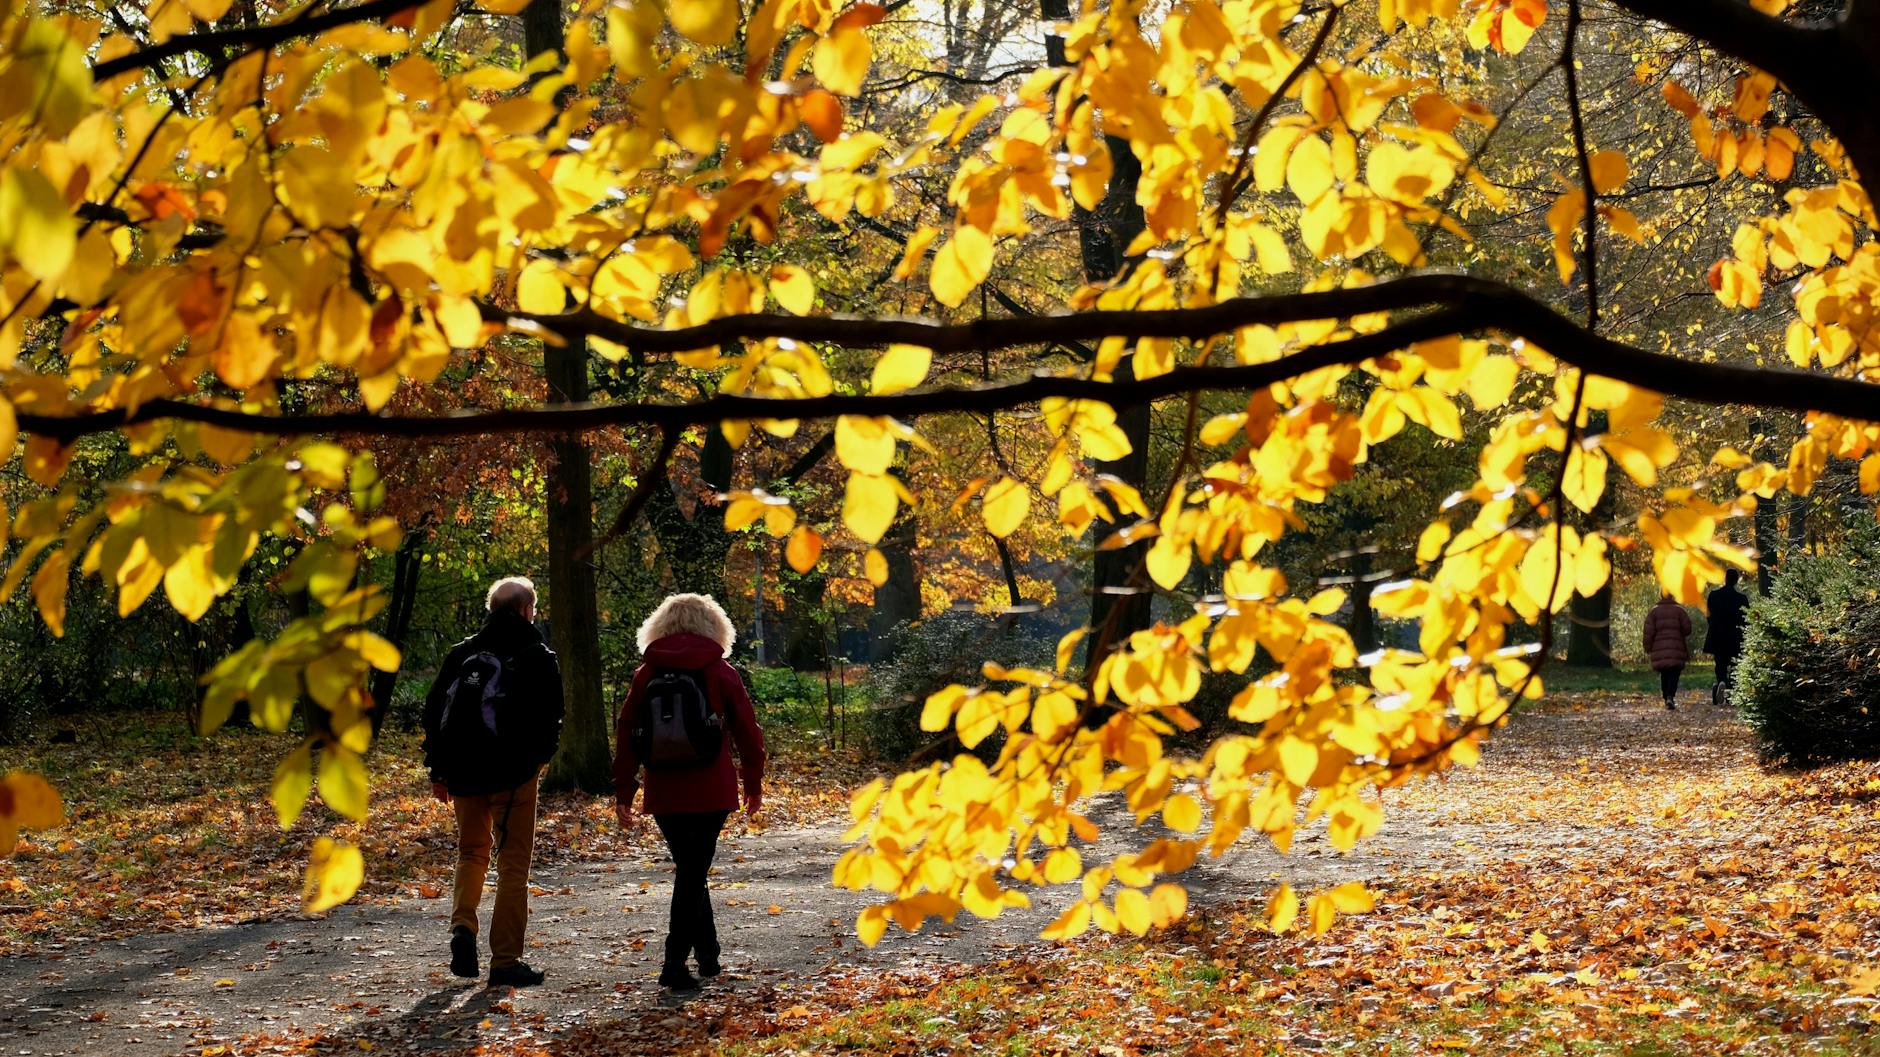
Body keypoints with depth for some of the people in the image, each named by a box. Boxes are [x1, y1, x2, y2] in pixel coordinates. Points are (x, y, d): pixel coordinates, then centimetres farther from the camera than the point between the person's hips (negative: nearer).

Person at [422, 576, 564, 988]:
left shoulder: (461, 653, 9)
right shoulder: (537, 656, -4)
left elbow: (434, 711, 9)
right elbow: (550, 716, -8)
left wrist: (438, 772, 14)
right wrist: (540, 755, 11)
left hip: (464, 773, 4)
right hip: (513, 772, -4)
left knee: (471, 851, 23)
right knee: (513, 864, 3)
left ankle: (462, 926, 0)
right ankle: (505, 960, 1)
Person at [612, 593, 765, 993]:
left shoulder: (646, 675, 6)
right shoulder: (720, 672, 0)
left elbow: (626, 734, 5)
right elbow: (747, 731, 3)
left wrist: (623, 792, 9)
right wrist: (754, 784, 13)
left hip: (664, 795, 3)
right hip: (711, 793, -3)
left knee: (689, 870, 17)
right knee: (693, 873, -1)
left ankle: (708, 953, 25)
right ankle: (675, 963, -8)